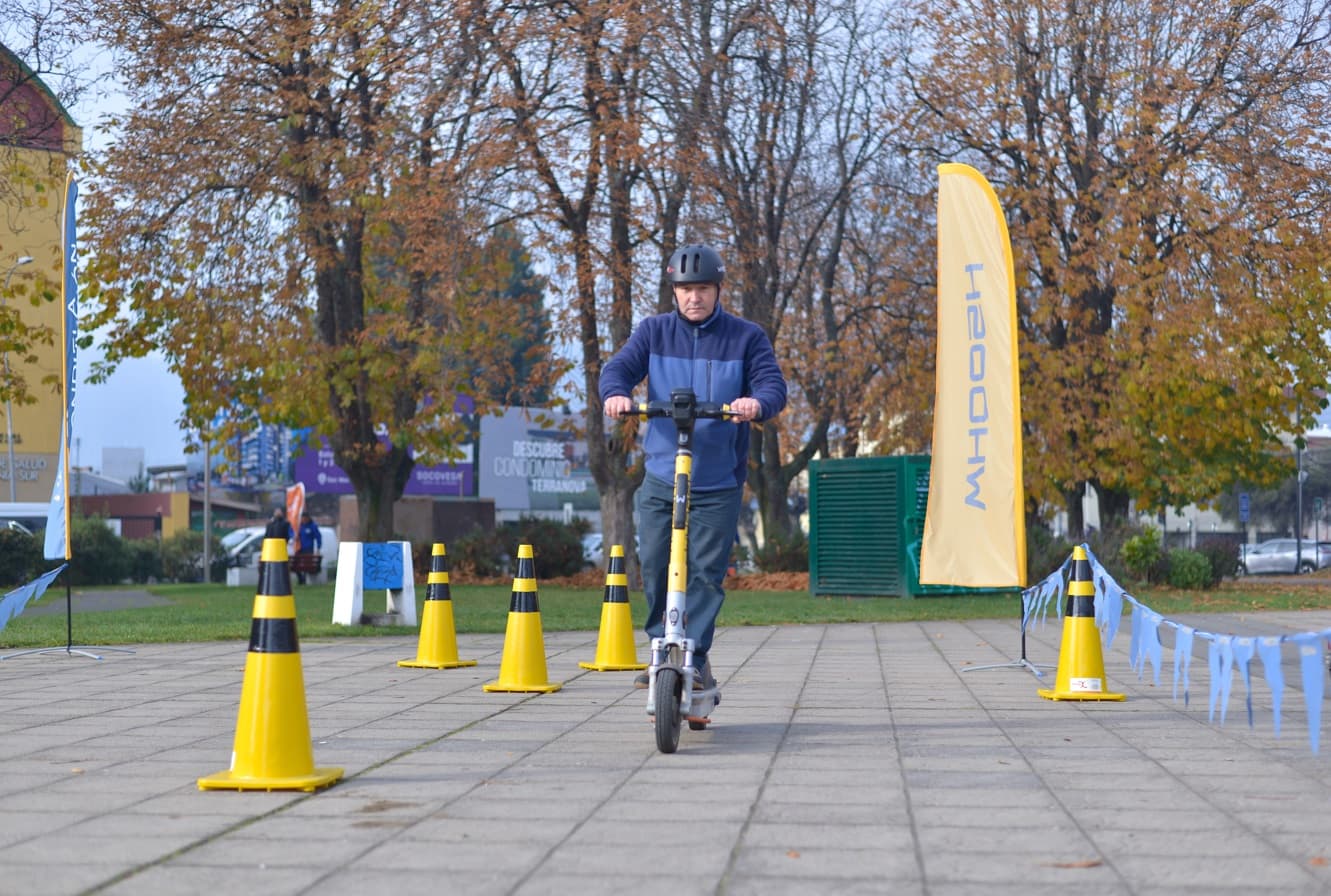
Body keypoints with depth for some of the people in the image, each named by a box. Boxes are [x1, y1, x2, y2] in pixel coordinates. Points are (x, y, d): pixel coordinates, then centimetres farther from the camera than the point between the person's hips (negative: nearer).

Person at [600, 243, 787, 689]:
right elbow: (619, 367, -3)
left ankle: (695, 656, 3)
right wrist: (615, 393, -28)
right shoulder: (654, 332, 7)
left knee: (706, 572, -5)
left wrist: (758, 403, -32)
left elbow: (773, 383, -8)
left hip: (719, 483, -2)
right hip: (660, 479, 2)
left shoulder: (746, 337, 3)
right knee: (654, 569, 1)